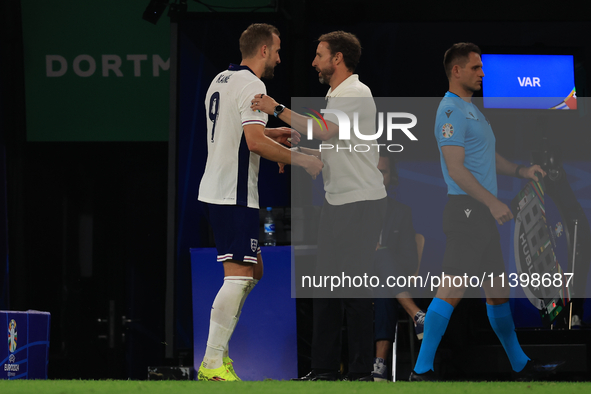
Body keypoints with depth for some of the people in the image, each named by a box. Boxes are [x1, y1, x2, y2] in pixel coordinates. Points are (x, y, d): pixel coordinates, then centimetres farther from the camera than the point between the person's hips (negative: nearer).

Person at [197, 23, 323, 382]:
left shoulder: (221, 81, 16)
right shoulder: (251, 85, -14)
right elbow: (255, 143, -23)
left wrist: (270, 134, 27)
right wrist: (304, 161, -15)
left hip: (215, 188, 10)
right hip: (235, 195, -10)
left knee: (253, 271, 18)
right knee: (239, 276, -11)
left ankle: (218, 349, 17)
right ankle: (212, 364, -15)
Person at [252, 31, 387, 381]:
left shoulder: (355, 93, -13)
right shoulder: (336, 95, 20)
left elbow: (323, 130, -27)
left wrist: (278, 110, -21)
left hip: (361, 202, -10)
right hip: (337, 203, 10)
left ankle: (362, 371, -6)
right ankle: (325, 368, 12)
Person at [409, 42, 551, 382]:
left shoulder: (471, 109, 20)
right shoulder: (452, 111, -12)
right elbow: (456, 168, -19)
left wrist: (520, 171, 14)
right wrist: (492, 202, -22)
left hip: (484, 213, 10)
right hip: (467, 210, -10)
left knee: (498, 290, 16)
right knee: (452, 290, -13)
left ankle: (520, 365, 25)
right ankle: (422, 369, -13)